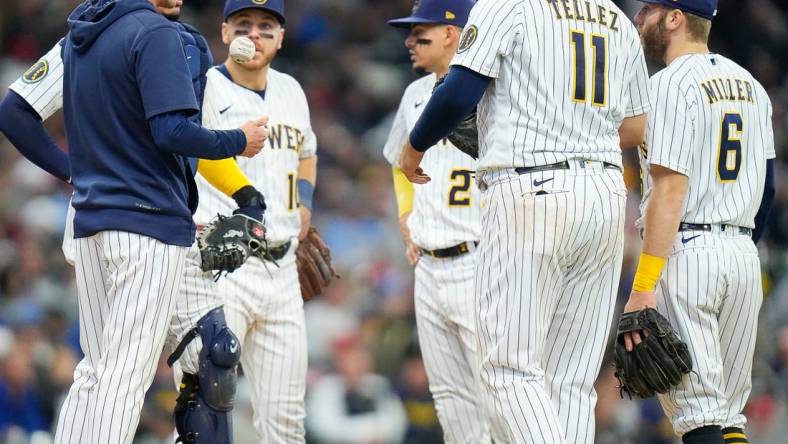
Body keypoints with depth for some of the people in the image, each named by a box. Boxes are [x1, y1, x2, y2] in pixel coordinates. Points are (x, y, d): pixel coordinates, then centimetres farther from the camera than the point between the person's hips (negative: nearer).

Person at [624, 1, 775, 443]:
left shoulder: (670, 84, -10)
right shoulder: (751, 85, 15)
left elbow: (670, 191, -17)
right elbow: (768, 185, 18)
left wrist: (643, 288, -20)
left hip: (685, 251, -8)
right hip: (744, 254, 8)